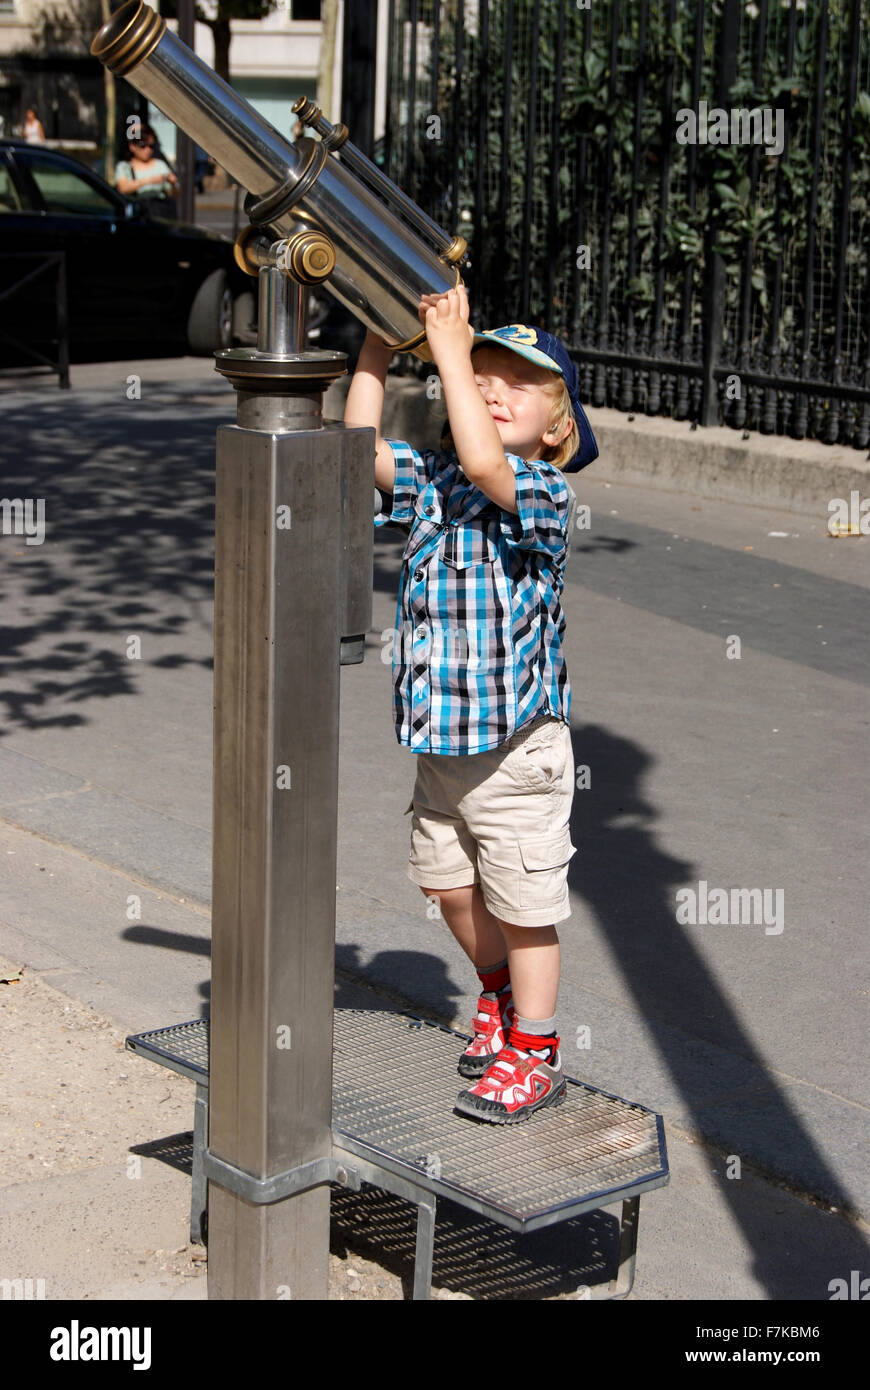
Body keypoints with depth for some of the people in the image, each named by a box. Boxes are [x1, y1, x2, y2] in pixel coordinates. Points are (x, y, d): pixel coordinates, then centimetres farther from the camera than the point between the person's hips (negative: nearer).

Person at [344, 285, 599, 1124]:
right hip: (440, 739, 7)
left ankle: (533, 1054, 23)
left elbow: (484, 464, -35)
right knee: (447, 882, 23)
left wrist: (448, 348, -29)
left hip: (516, 746, -7)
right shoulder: (434, 482, 3)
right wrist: (377, 348, -4)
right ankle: (499, 994, 47)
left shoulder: (545, 492, -17)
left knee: (523, 903, 6)